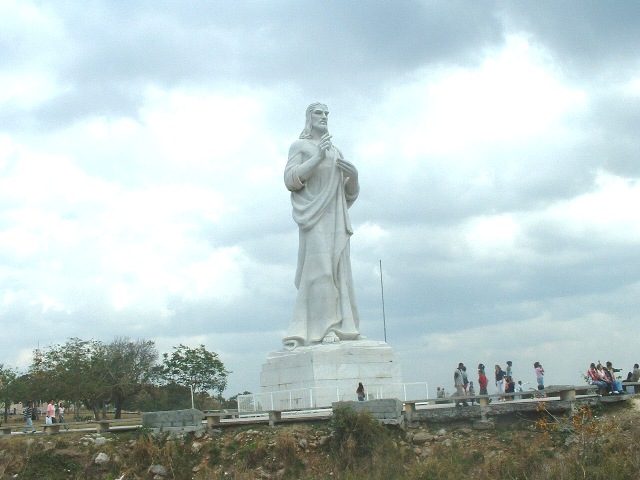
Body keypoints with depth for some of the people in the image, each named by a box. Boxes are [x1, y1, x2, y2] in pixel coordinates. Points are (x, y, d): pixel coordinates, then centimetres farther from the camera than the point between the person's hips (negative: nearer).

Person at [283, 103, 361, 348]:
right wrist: (317, 157, -15)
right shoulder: (299, 146, 10)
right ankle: (320, 329, -23)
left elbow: (350, 193, 20)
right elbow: (291, 180, -6)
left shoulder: (337, 153, 26)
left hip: (336, 219, 6)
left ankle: (337, 328, -9)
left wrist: (353, 175, -2)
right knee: (319, 269, -18)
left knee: (337, 270, -5)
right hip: (314, 215, -6)